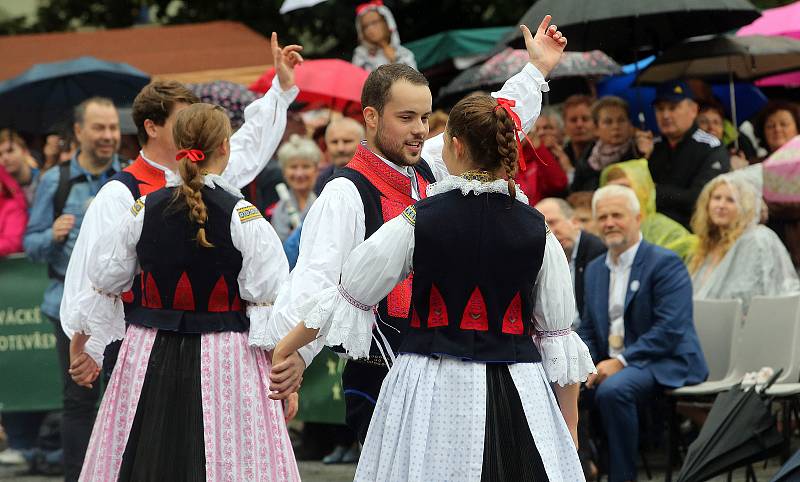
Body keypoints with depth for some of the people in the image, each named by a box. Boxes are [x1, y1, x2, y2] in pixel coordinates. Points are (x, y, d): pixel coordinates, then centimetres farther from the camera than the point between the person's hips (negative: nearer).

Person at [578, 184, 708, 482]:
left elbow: (669, 329, -17)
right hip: (610, 365, 7)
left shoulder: (665, 264, -8)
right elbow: (587, 330, 19)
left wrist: (620, 362, -22)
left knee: (612, 390, -34)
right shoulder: (595, 269, 17)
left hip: (664, 364, -7)